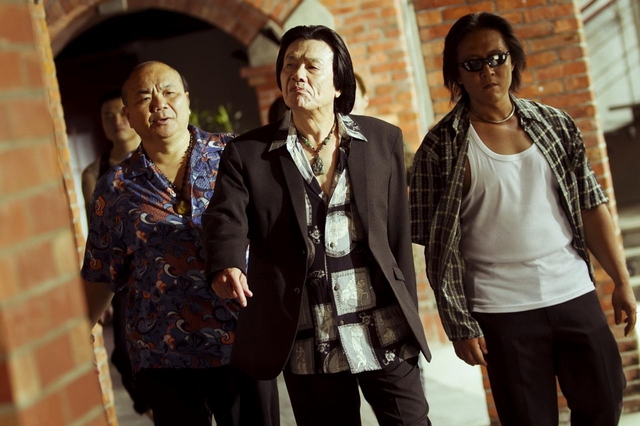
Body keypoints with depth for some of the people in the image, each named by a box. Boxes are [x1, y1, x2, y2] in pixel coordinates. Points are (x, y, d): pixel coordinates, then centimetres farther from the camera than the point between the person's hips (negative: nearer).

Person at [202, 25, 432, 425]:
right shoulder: (247, 152, 2)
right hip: (308, 348, 0)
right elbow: (226, 216, -12)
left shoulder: (383, 140, 4)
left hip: (384, 337, 1)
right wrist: (227, 266, -34)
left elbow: (398, 236, 6)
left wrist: (408, 320, 7)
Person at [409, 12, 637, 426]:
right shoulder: (442, 146, -5)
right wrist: (460, 324, -8)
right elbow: (439, 245, -6)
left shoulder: (556, 124, 6)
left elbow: (591, 206, 9)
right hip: (503, 313, -3)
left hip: (576, 296, 4)